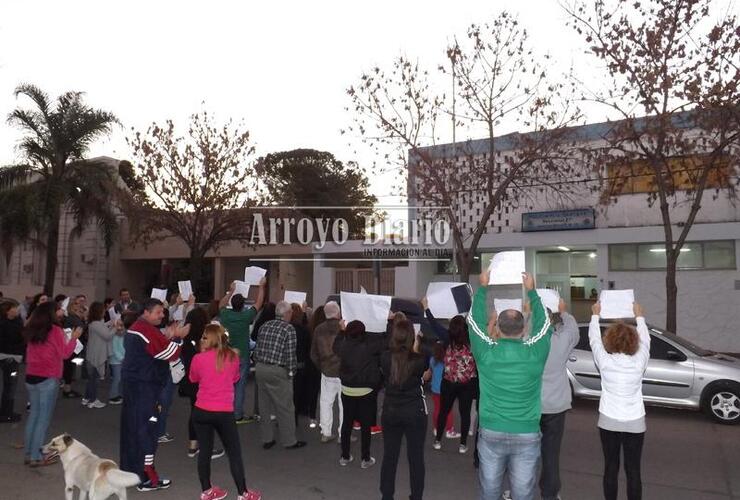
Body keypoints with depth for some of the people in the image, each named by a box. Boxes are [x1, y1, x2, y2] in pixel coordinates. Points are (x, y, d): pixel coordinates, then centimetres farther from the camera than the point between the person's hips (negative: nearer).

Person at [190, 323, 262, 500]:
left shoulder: (198, 358, -7)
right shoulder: (233, 356, -2)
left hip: (201, 411, 1)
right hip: (224, 412, 0)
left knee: (204, 451, 15)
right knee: (234, 453, 11)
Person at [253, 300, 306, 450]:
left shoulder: (265, 326, 8)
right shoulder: (289, 329, -10)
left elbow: (257, 349, 10)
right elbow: (290, 354, -13)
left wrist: (260, 364, 17)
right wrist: (292, 371, -2)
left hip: (260, 369, 7)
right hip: (278, 372, -7)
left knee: (265, 406, 15)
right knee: (285, 408, 5)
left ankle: (267, 439, 24)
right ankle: (289, 441, 15)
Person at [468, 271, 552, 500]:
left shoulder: (486, 353, -10)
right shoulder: (535, 353, -9)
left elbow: (475, 320, 6)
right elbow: (543, 323, 9)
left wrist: (483, 287, 16)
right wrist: (531, 291, 20)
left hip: (491, 433, 0)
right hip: (527, 435, 0)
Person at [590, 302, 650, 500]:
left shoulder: (604, 361, -13)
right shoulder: (639, 362, -11)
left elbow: (594, 339, 5)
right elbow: (645, 339, 8)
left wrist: (595, 314, 19)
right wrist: (639, 316, 24)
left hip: (609, 422, 0)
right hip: (635, 423, 0)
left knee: (611, 467, 11)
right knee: (633, 470, 9)